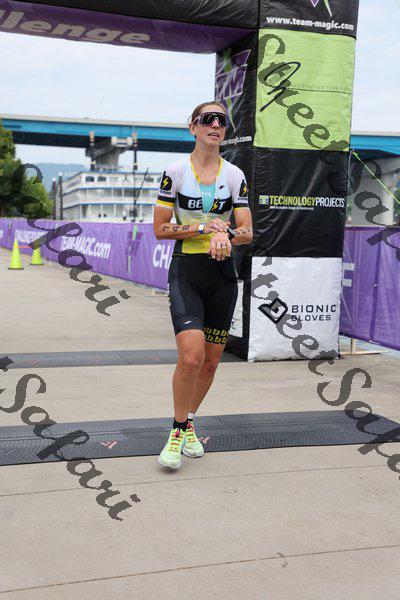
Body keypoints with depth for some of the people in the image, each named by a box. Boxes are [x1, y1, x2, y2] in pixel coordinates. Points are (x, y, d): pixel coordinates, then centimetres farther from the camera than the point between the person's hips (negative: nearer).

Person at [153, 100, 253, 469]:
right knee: (191, 357, -19)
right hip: (186, 272, -3)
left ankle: (189, 426, 29)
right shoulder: (175, 172, -1)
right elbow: (160, 229, -1)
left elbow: (247, 232, 4)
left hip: (222, 274, 3)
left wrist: (227, 235, -18)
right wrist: (202, 227, -13)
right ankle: (178, 430, 3)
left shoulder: (235, 175, 6)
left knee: (211, 361, 8)